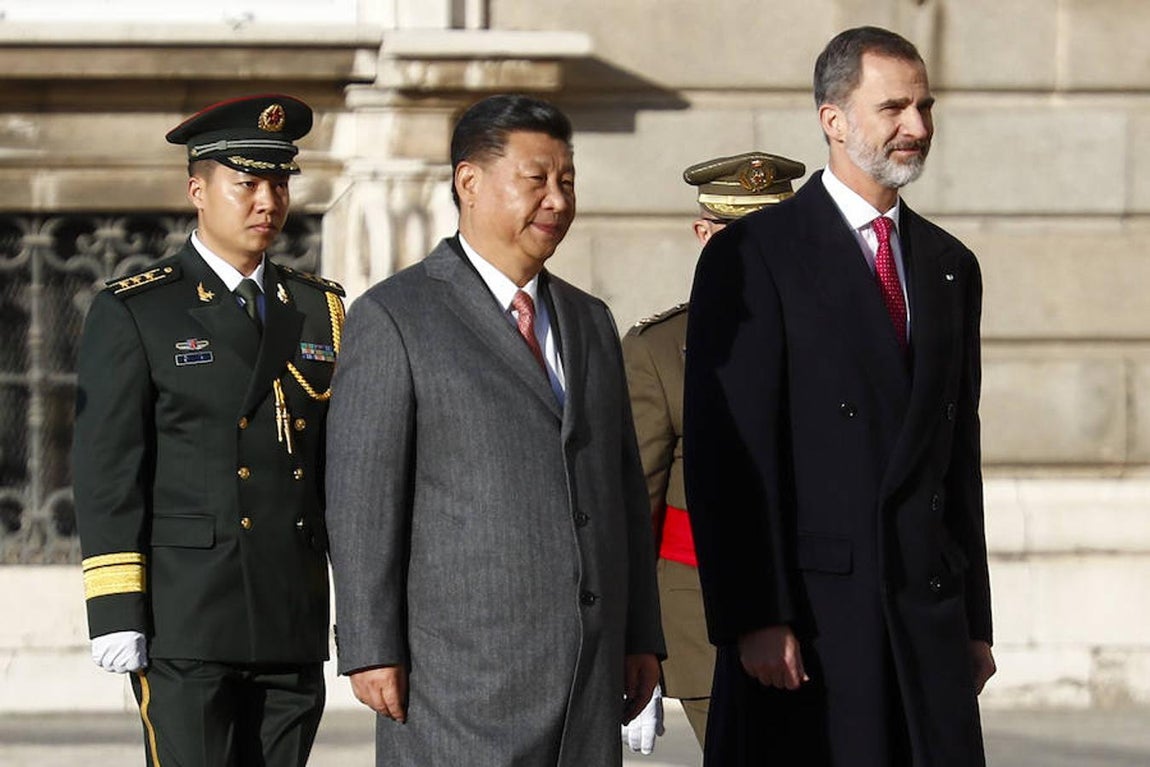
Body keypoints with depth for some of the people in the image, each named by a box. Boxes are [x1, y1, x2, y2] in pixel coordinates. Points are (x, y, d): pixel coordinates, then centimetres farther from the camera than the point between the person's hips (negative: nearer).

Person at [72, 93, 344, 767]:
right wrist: (117, 616, -12)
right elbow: (107, 473, -5)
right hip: (185, 628, -4)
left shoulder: (321, 310, 15)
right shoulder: (132, 314, 0)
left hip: (294, 628, 5)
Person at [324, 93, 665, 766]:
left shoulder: (591, 322, 19)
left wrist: (642, 636, 14)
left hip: (590, 673, 6)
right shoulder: (393, 318, -2)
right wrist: (371, 652, -12)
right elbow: (361, 497, -7)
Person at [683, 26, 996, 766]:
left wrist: (975, 621, 15)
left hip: (928, 610, 5)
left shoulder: (951, 267, 16)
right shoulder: (754, 257, -3)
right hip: (809, 609, -5)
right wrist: (751, 618, -16)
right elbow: (726, 454, -9)